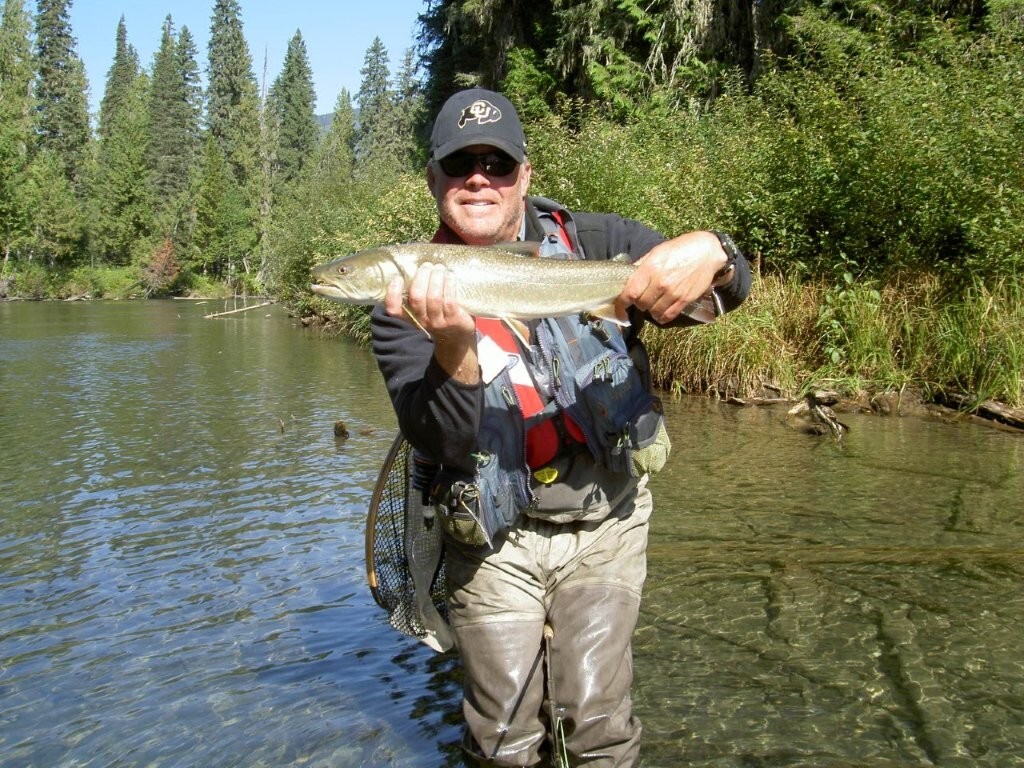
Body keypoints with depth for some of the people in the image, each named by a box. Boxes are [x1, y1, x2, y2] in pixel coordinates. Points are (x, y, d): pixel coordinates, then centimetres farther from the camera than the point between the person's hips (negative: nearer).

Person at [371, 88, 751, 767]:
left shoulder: (590, 241, -4)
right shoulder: (408, 294, -7)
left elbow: (732, 284, -7)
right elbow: (440, 443, -16)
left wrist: (711, 254, -31)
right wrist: (454, 348, -36)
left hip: (606, 521, 1)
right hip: (494, 539, 0)